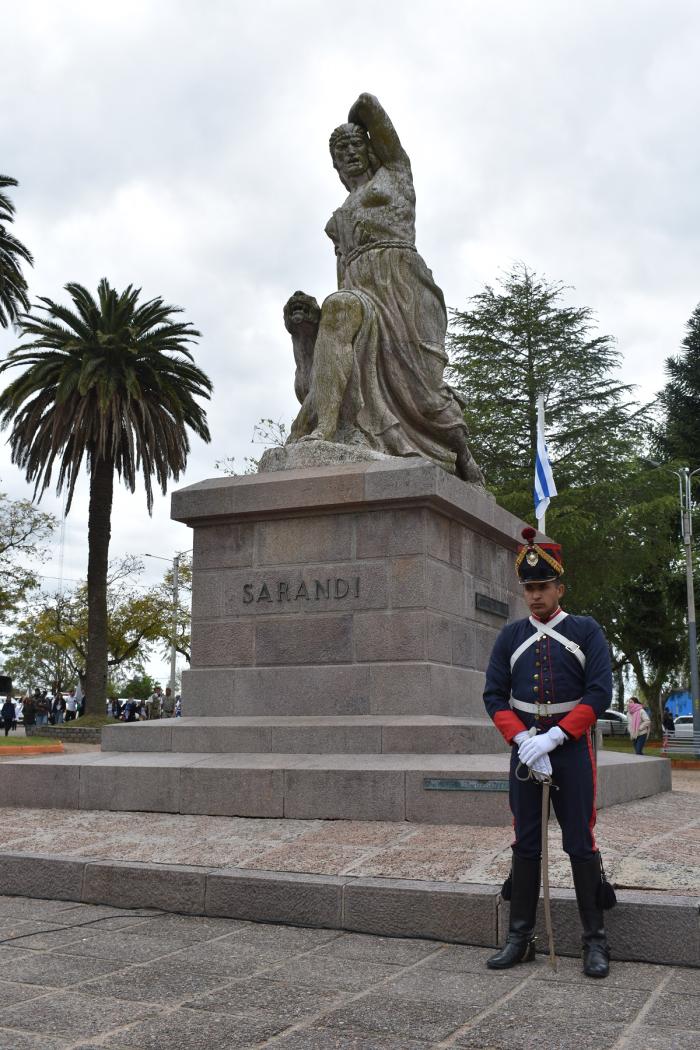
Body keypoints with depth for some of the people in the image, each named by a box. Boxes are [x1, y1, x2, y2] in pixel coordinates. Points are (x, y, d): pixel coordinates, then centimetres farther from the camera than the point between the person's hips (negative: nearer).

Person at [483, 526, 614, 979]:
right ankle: (521, 938, 16)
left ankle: (596, 942, 12)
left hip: (572, 749, -2)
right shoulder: (511, 636, 7)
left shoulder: (586, 631, -1)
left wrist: (553, 737, -16)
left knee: (581, 844, 1)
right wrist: (523, 739, -12)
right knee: (526, 844, 7)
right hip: (525, 749, 3)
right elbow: (495, 696, 4)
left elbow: (600, 693, -9)